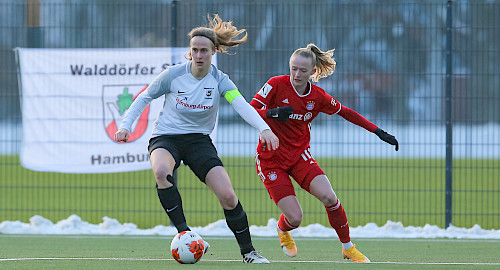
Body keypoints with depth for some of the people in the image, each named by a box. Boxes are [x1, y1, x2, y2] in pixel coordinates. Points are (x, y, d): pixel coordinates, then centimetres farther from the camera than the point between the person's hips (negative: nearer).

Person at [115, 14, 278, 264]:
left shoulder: (219, 80, -9)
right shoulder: (173, 75, -9)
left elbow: (242, 105, -25)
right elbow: (144, 97, 5)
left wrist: (263, 129, -42)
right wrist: (126, 125, -8)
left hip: (198, 140, 1)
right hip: (165, 138, -1)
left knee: (227, 196, -15)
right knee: (161, 171, -38)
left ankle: (248, 251, 7)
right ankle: (184, 233, -30)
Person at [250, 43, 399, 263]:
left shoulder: (318, 96, -3)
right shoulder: (276, 85, -14)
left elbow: (345, 112, 11)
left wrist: (379, 132, 10)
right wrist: (272, 113, -38)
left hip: (299, 154, 3)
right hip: (270, 159, -3)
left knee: (329, 197, -20)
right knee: (294, 217, -12)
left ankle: (348, 247, 1)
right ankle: (282, 230, 29)